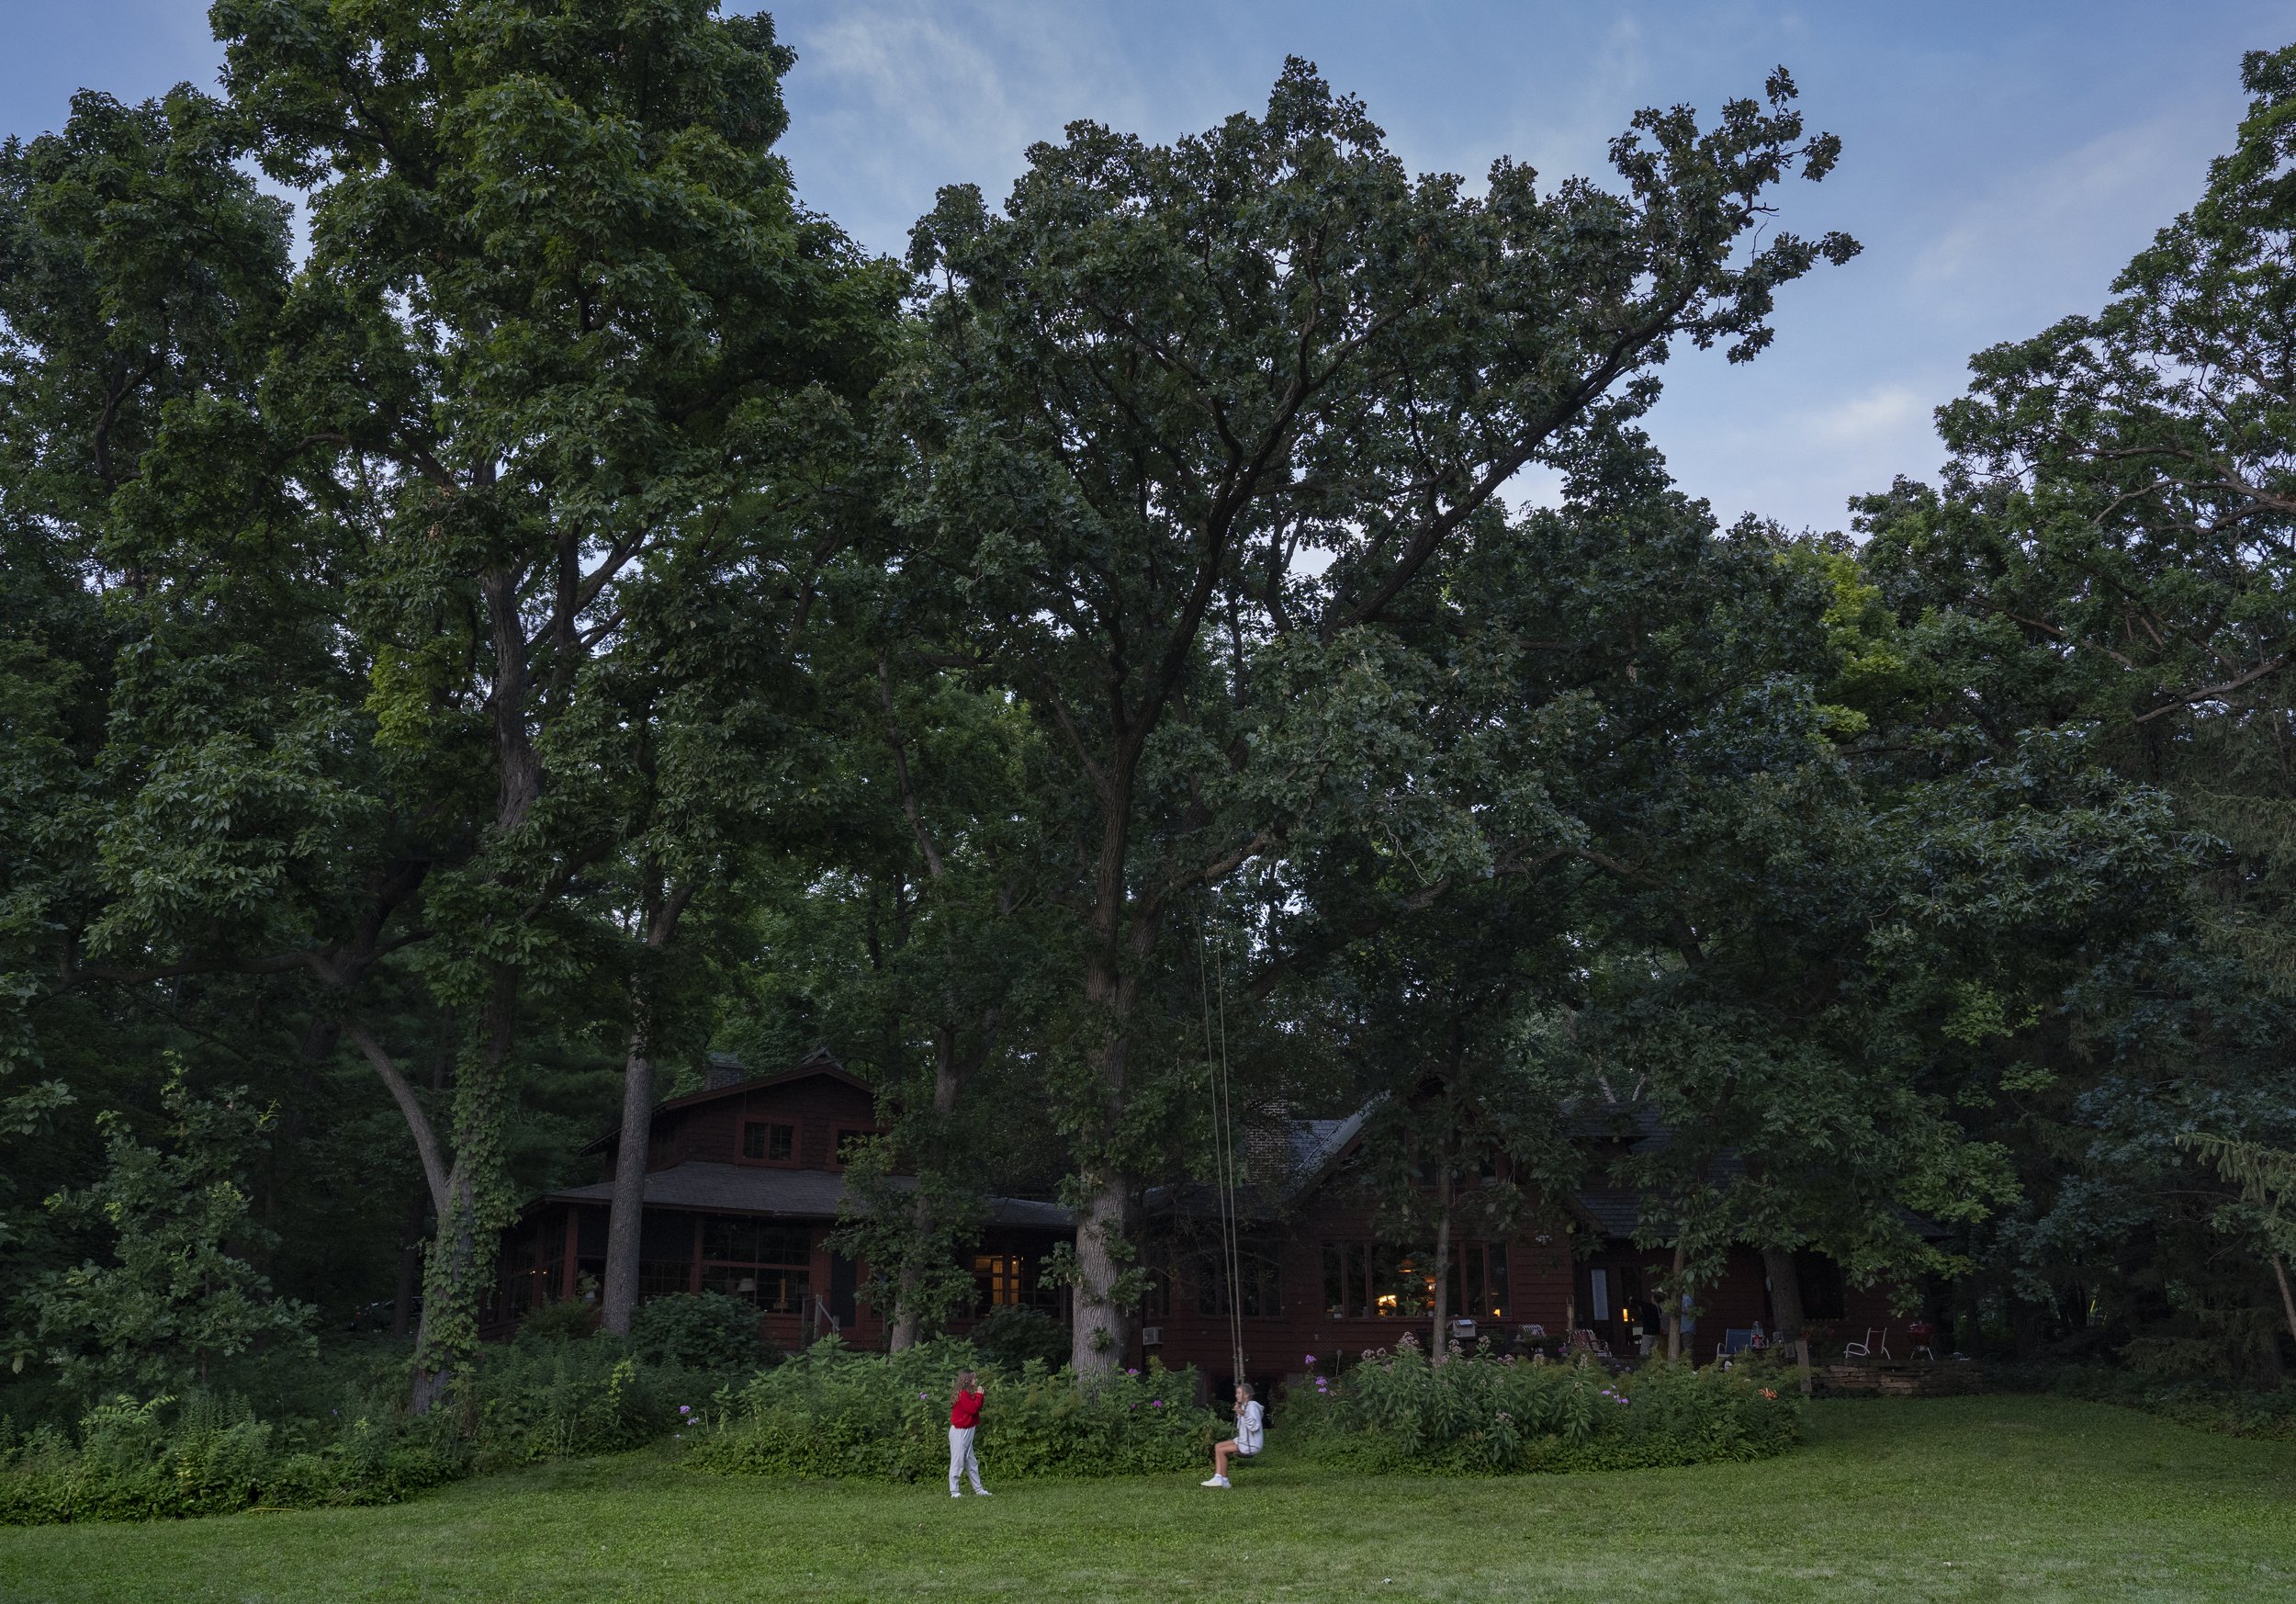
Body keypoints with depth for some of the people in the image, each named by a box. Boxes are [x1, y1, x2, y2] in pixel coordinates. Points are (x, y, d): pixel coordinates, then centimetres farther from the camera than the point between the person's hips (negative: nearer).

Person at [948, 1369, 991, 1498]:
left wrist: (980, 1396, 2)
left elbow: (977, 1408, 13)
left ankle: (978, 1489, 16)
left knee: (972, 1463, 12)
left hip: (967, 1432, 10)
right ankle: (954, 1492, 0)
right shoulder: (963, 1394, -15)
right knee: (958, 1462, -5)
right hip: (960, 1432, -10)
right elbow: (972, 1409, -22)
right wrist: (979, 1395, -11)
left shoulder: (967, 1394, 14)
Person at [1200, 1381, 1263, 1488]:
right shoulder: (1244, 1406, 11)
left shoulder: (1252, 1406, -17)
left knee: (1221, 1450, -15)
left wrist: (1243, 1414, -36)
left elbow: (1254, 1426, -29)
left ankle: (1224, 1480, -3)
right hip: (1244, 1440, 10)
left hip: (1251, 1445, -10)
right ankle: (1218, 1478, -3)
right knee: (1217, 1446, 5)